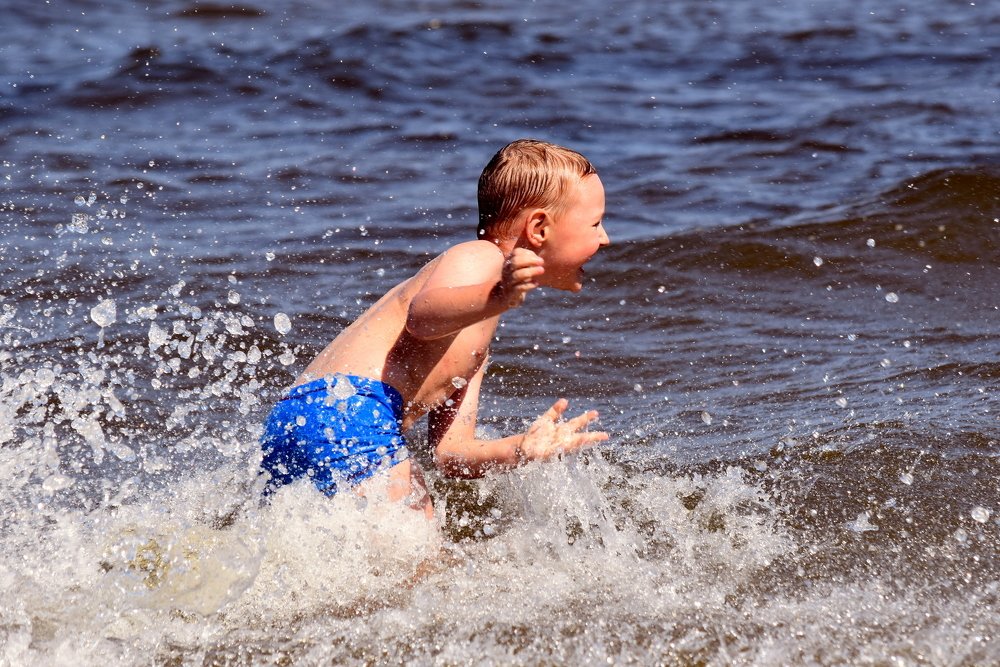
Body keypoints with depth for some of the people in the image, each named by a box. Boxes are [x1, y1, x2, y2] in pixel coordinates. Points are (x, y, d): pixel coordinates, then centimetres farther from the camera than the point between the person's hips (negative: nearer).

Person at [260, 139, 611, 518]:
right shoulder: (480, 257, 0)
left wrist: (522, 450, 4)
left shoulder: (477, 343, 28)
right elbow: (422, 316, -24)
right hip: (346, 412, -10)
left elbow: (449, 454, 21)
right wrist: (496, 299, -43)